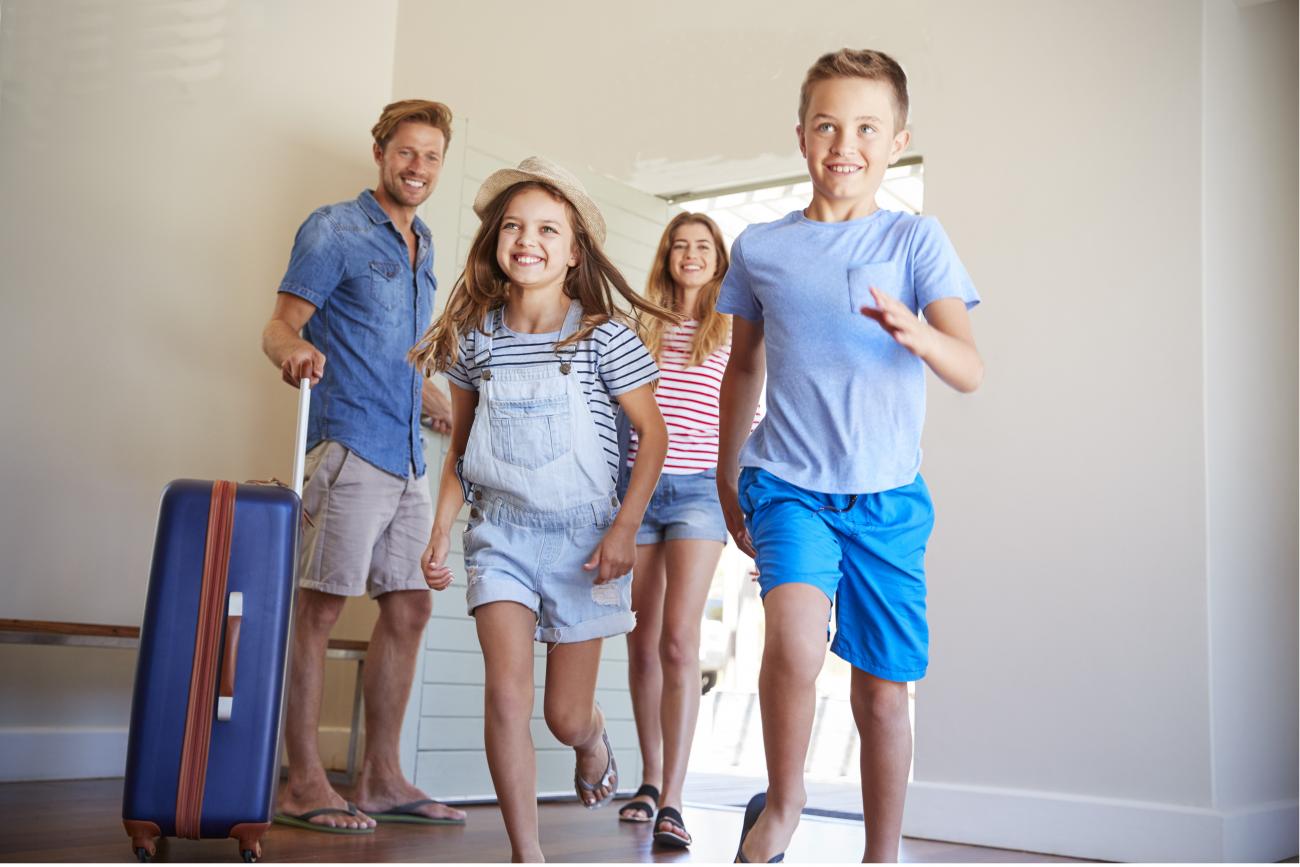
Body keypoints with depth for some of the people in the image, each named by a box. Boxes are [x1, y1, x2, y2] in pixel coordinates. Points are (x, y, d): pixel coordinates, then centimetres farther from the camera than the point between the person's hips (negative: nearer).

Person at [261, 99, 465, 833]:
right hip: (351, 444, -8)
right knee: (320, 607, -6)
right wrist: (293, 352, -30)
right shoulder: (334, 230, 0)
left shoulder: (423, 248, 21)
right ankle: (303, 784, 0)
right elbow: (282, 324, -8)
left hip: (408, 457, 8)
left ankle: (382, 779, 16)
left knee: (409, 609, 7)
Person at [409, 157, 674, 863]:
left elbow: (653, 434, -3)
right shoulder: (475, 338, 1)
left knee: (566, 717, 7)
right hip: (500, 532, 2)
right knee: (505, 692, -12)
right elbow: (459, 447, 11)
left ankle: (594, 735, 46)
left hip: (581, 533, -2)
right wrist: (441, 530, 5)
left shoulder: (604, 337, -8)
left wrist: (624, 528, -9)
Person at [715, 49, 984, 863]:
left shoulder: (916, 239, 0)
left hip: (889, 496, 0)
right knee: (795, 638, -26)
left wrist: (915, 334, -32)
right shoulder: (760, 247, 5)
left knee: (883, 695, 6)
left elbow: (971, 371, -10)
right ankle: (783, 801, 1)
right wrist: (728, 478, 22)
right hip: (789, 484, 0)